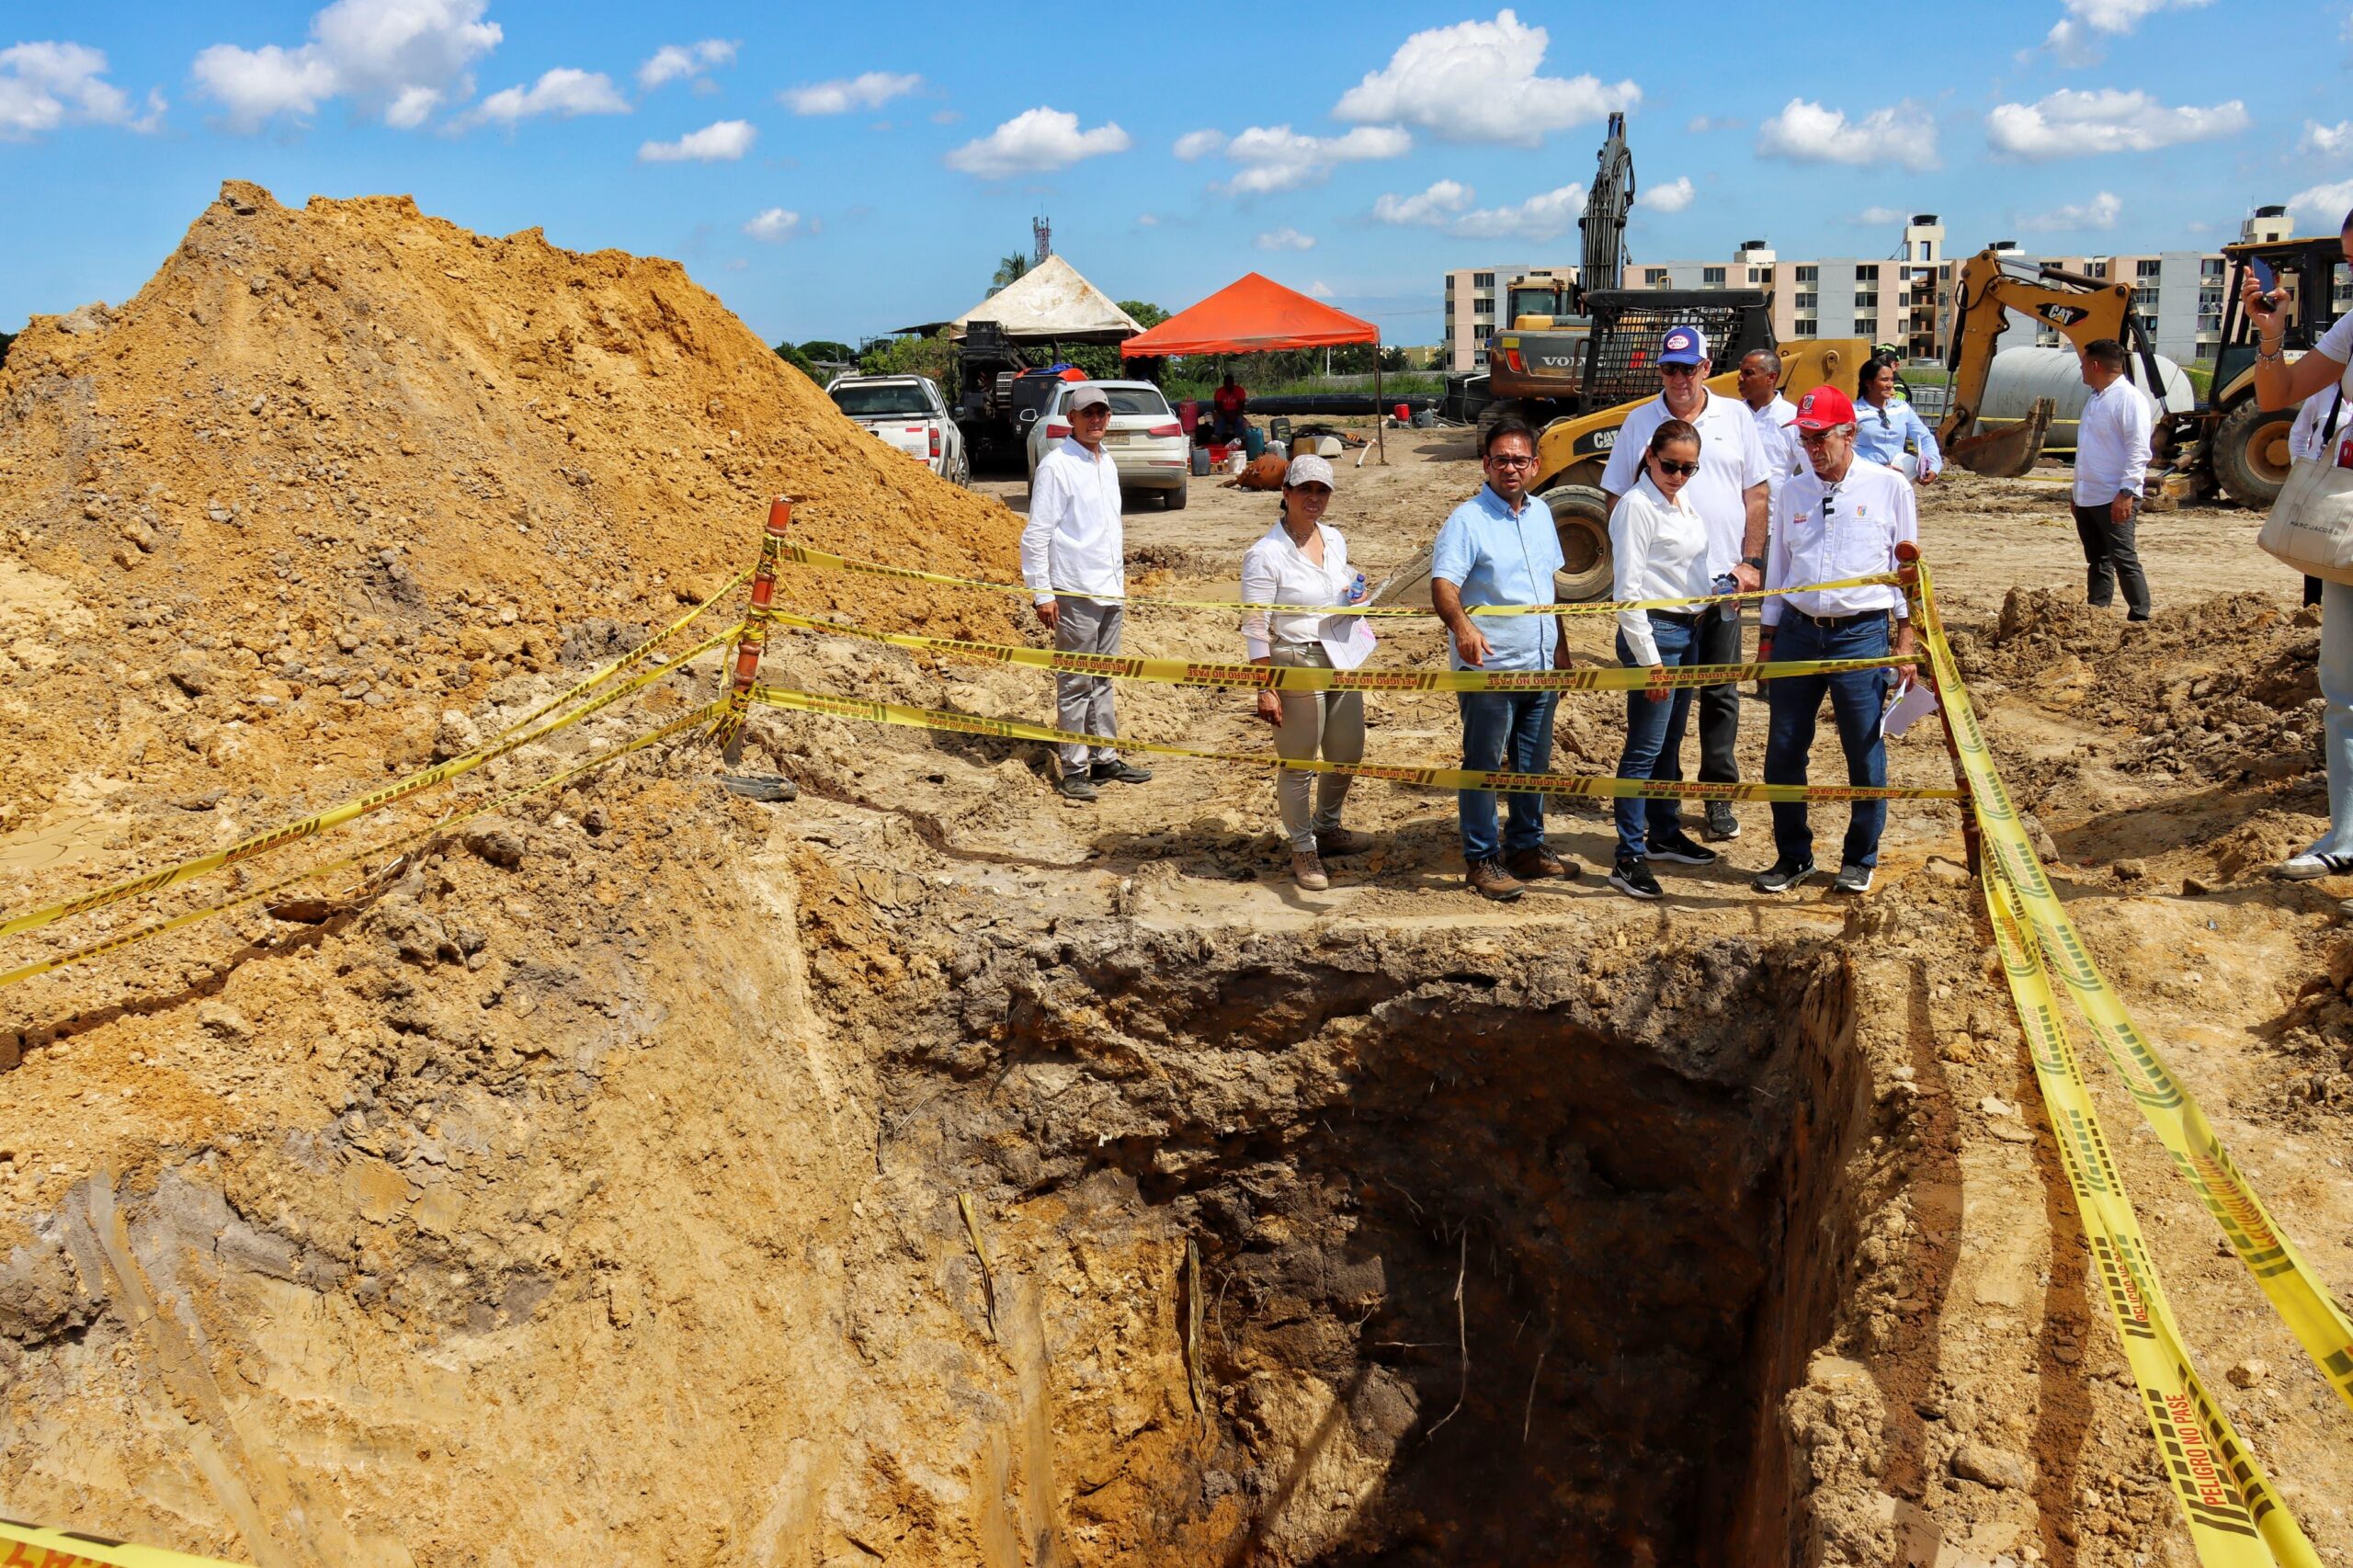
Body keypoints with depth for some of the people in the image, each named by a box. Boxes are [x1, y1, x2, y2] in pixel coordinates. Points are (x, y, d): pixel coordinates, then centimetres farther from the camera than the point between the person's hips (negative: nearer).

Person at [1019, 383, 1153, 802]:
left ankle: (1105, 757, 23)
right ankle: (1073, 770, 4)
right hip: (1075, 593, -7)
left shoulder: (1107, 463, 14)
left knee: (1102, 679, 14)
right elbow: (1036, 534, -12)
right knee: (1075, 684, -2)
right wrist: (1042, 593, -15)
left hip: (1110, 590, 8)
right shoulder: (1056, 465, -10)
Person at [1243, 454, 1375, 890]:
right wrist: (1265, 689, -17)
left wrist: (1356, 596, 1)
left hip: (1344, 659, 7)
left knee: (1347, 754, 17)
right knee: (1298, 763, 3)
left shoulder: (1334, 540, 7)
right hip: (1297, 664, -7)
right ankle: (1303, 850, 20)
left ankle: (1327, 827, 40)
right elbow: (1255, 628, -14)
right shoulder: (1266, 554, -14)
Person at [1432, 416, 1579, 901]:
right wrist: (1461, 625, -45)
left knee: (1534, 765, 16)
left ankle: (1527, 847, 31)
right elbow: (1442, 584, -26)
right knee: (1483, 767, 3)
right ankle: (1481, 861, 13)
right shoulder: (1467, 520, -12)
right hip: (1487, 668, -7)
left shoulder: (1541, 514, 11)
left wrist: (1560, 648, 20)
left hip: (1539, 666, 7)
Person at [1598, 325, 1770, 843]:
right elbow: (1615, 498, 5)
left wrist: (1751, 561, 0)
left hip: (1722, 580, 1)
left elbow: (1756, 493, 8)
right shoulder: (1639, 422, 3)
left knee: (1720, 693, 6)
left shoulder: (1735, 417, 6)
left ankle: (1719, 797, 15)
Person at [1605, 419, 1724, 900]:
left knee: (1670, 743, 18)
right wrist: (1648, 657, -19)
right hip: (1654, 631, -9)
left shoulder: (1683, 501, 12)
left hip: (1688, 630, 9)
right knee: (1644, 749, -7)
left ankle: (1664, 833, 30)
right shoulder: (1636, 505, -14)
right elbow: (1628, 588, -17)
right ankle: (1629, 858, -4)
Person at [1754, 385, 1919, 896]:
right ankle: (1793, 856, 18)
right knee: (1783, 752, 4)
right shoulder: (1793, 492, 9)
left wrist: (1905, 642, -1)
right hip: (1797, 631, 3)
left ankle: (1860, 860, 19)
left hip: (1861, 634, -3)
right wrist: (1767, 639, 12)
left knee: (1865, 755, 4)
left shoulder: (1888, 486, 0)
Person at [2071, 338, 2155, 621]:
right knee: (2097, 560, 12)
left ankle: (2140, 619, -2)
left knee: (2123, 560, -7)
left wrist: (2126, 492, -24)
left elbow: (2138, 451, -18)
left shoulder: (2129, 398, -12)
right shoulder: (2095, 398, 17)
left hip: (2115, 499, -9)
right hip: (2088, 498, 9)